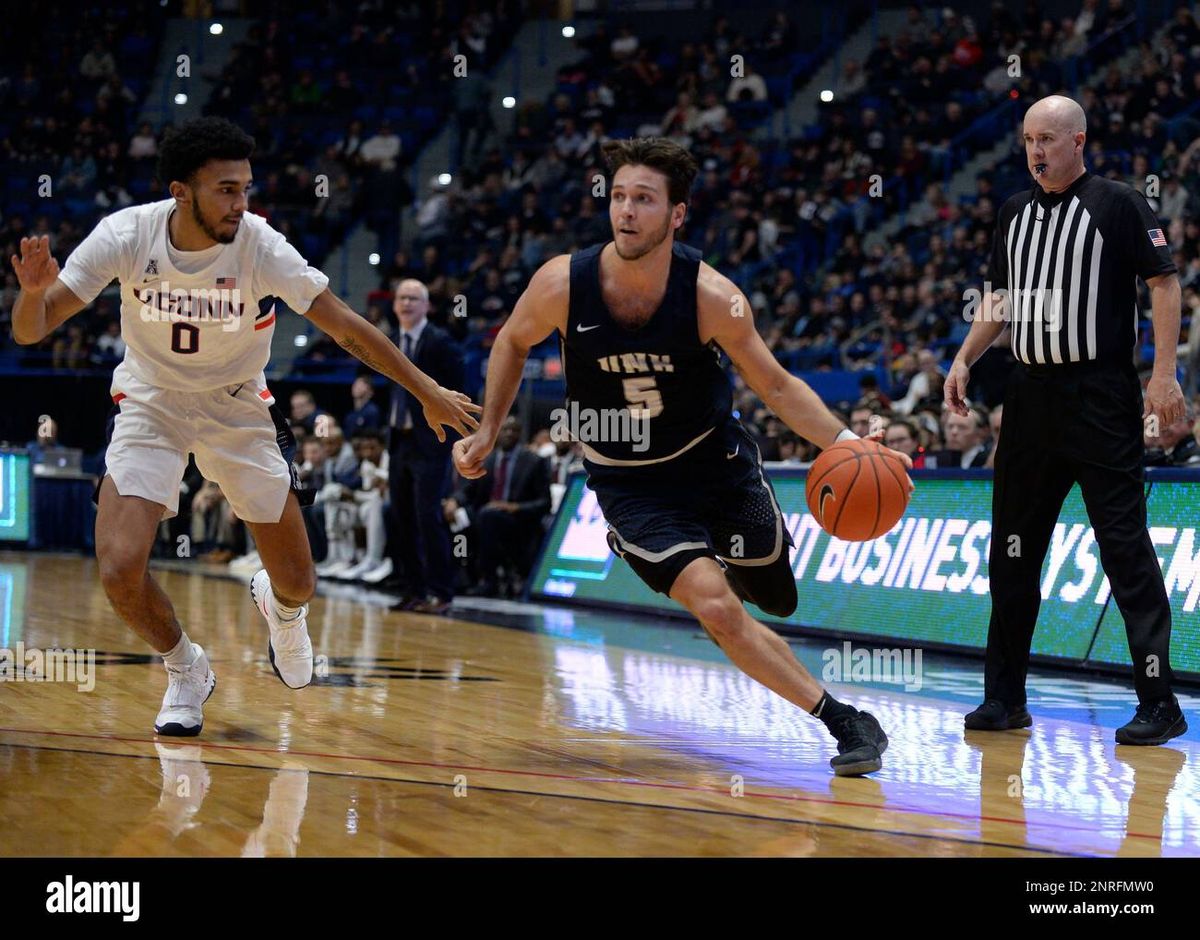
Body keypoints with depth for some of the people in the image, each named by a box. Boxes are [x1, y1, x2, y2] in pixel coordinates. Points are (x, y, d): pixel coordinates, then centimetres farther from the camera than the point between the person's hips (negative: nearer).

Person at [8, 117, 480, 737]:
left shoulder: (260, 246, -25)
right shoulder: (125, 235, -23)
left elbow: (346, 327, -14)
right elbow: (29, 332, -19)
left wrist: (428, 394, -13)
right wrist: (34, 290, -41)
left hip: (238, 410, 0)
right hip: (150, 406, 0)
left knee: (297, 584, 3)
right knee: (119, 569, -21)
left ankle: (278, 605, 44)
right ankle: (185, 670, 10)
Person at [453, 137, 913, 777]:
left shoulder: (711, 297, -20)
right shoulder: (563, 283, -19)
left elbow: (775, 385, -9)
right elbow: (514, 342, 4)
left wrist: (843, 441, -23)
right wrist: (488, 432, 3)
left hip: (716, 461, 2)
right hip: (631, 485, -1)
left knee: (774, 600, 13)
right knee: (716, 609, -21)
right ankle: (842, 721, -10)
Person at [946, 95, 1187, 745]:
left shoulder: (1118, 205, -4)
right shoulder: (1015, 213, 14)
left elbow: (1164, 282, -6)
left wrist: (1165, 372, -15)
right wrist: (964, 360, 10)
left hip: (1102, 400, -6)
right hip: (1032, 395, 6)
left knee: (1126, 549, -7)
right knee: (1012, 552, 8)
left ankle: (1159, 704, -4)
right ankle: (1004, 699, 17)